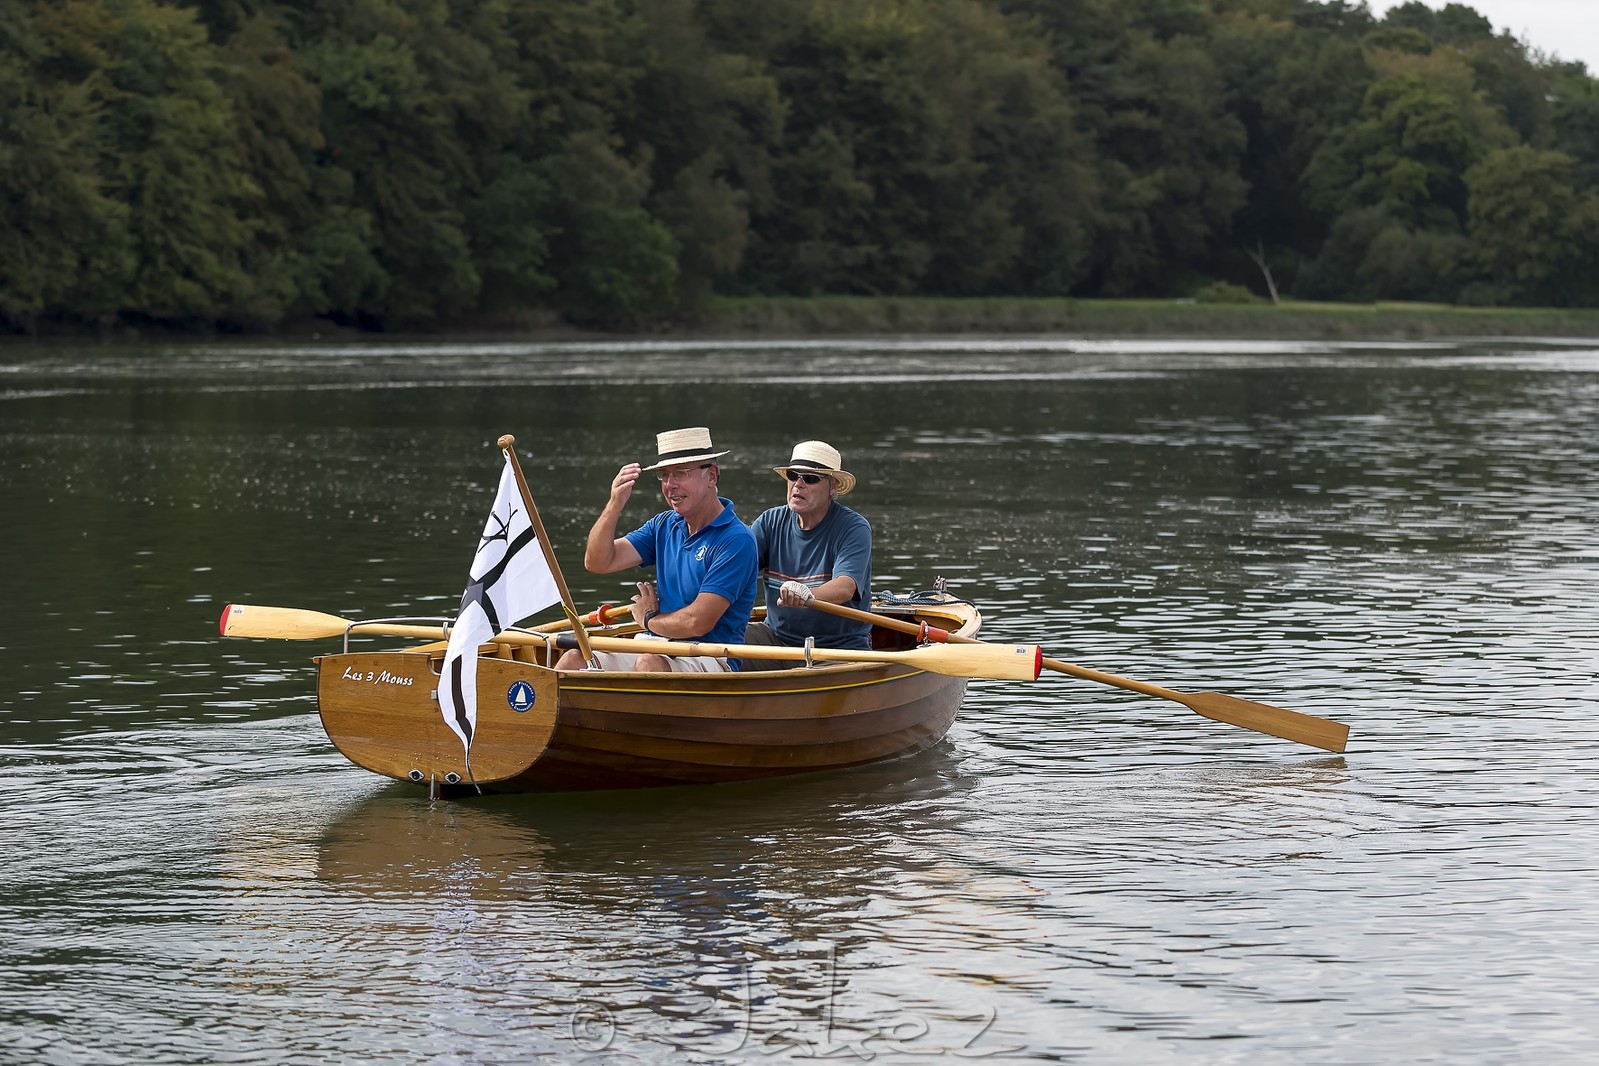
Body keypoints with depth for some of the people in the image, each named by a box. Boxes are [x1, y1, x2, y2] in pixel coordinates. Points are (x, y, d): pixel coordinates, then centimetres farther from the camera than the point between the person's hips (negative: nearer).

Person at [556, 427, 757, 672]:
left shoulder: (736, 540, -12)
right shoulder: (665, 526, 13)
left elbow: (697, 623, -17)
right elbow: (597, 563, 7)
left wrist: (649, 619, 3)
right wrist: (614, 506, -8)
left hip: (708, 659, -7)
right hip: (656, 650, 7)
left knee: (649, 663, -37)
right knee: (574, 660, -15)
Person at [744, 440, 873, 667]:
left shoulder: (854, 528, -9)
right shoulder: (771, 521, 7)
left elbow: (845, 587, -26)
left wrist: (808, 595, -47)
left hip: (839, 648, -4)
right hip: (776, 637, 4)